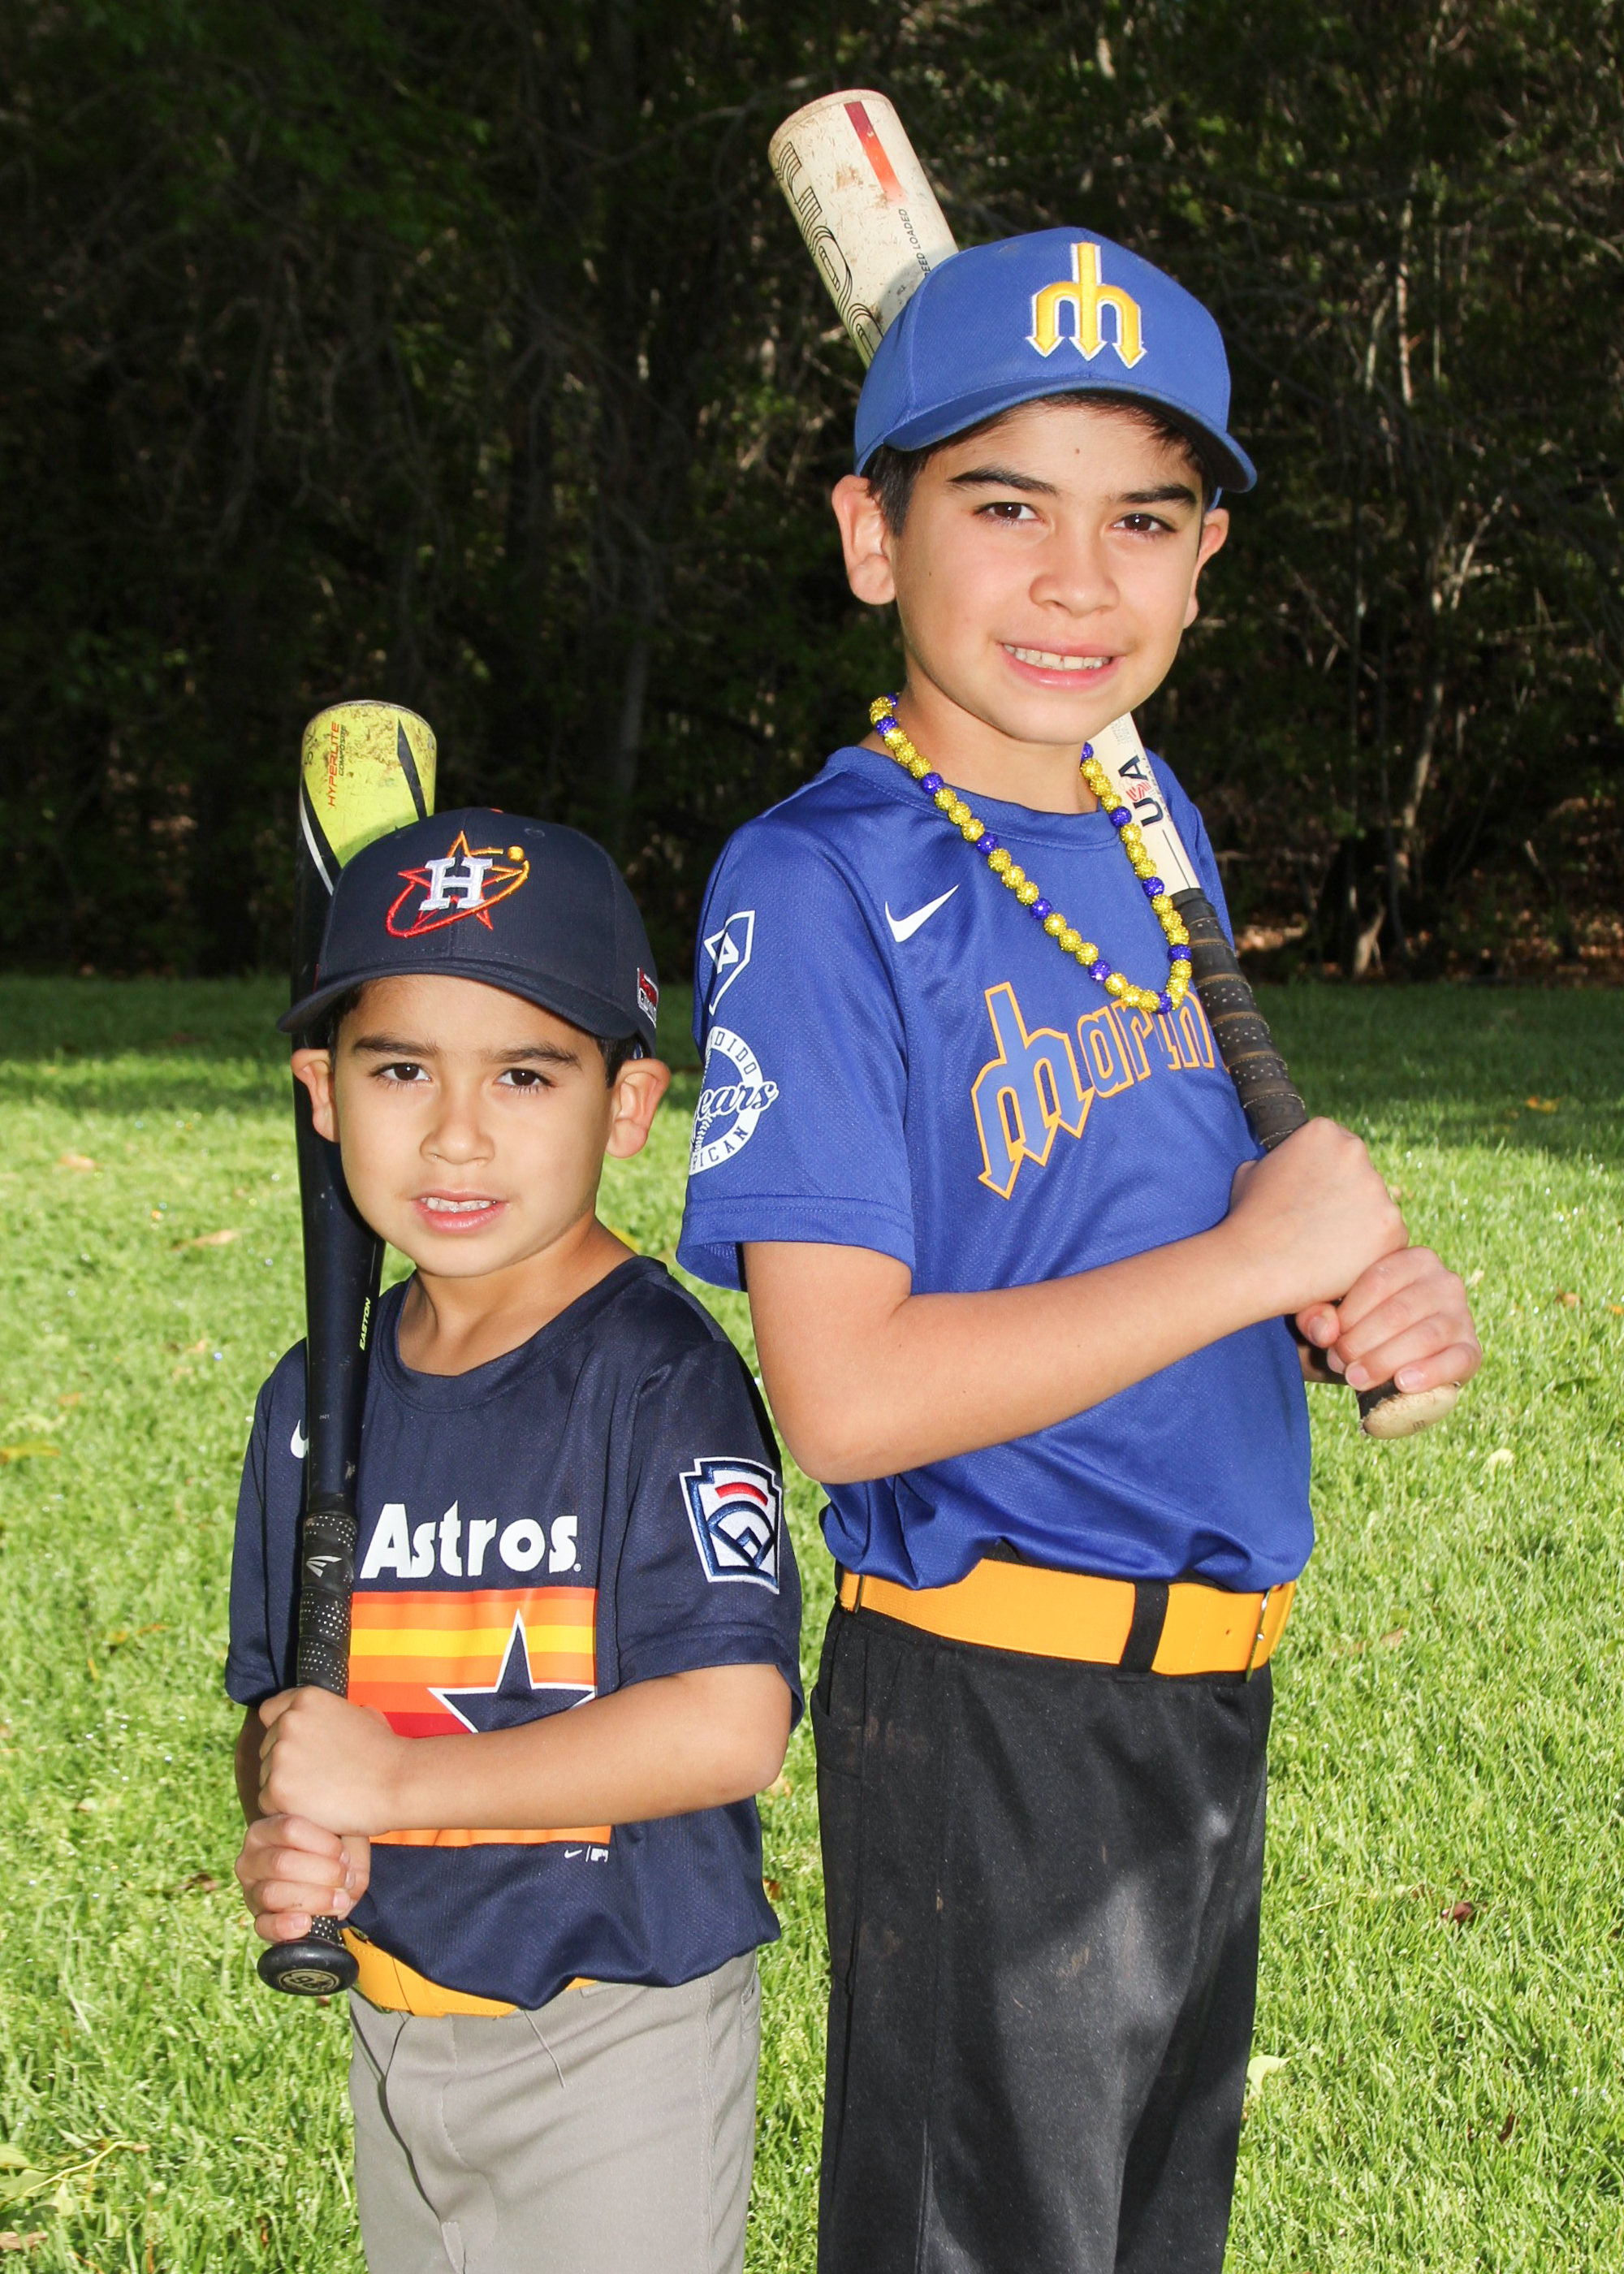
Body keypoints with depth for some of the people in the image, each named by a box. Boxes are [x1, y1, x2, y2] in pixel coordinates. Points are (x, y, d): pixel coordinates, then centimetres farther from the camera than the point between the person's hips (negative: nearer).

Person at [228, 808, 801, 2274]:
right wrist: (286, 1837, -10)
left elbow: (731, 1724, -27)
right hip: (395, 2027, 6)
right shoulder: (317, 1400, 3)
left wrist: (394, 1780, -23)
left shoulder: (659, 1377, -18)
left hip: (617, 2042, -6)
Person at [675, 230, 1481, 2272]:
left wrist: (1370, 1302, -5)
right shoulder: (821, 886, -18)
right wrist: (1264, 1251, -19)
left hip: (1211, 1691, 8)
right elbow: (844, 1395, -24)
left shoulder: (1147, 819, 6)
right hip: (991, 1717, -8)